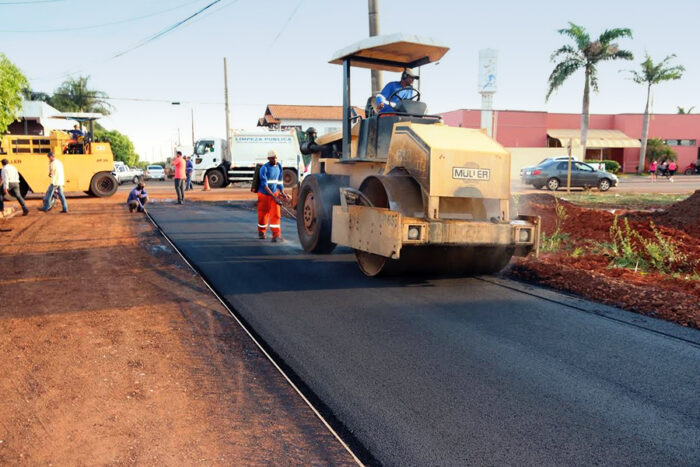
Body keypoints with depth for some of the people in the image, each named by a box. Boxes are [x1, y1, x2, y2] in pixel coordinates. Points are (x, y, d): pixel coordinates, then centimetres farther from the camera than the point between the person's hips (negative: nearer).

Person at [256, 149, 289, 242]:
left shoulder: (279, 166, -1)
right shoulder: (264, 168, -19)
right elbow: (264, 185, -24)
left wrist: (282, 193, -2)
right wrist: (274, 197, -30)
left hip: (275, 193, 4)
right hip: (264, 194, -4)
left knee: (276, 214, -6)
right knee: (263, 214, 9)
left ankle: (276, 235, -8)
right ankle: (261, 232, 32)